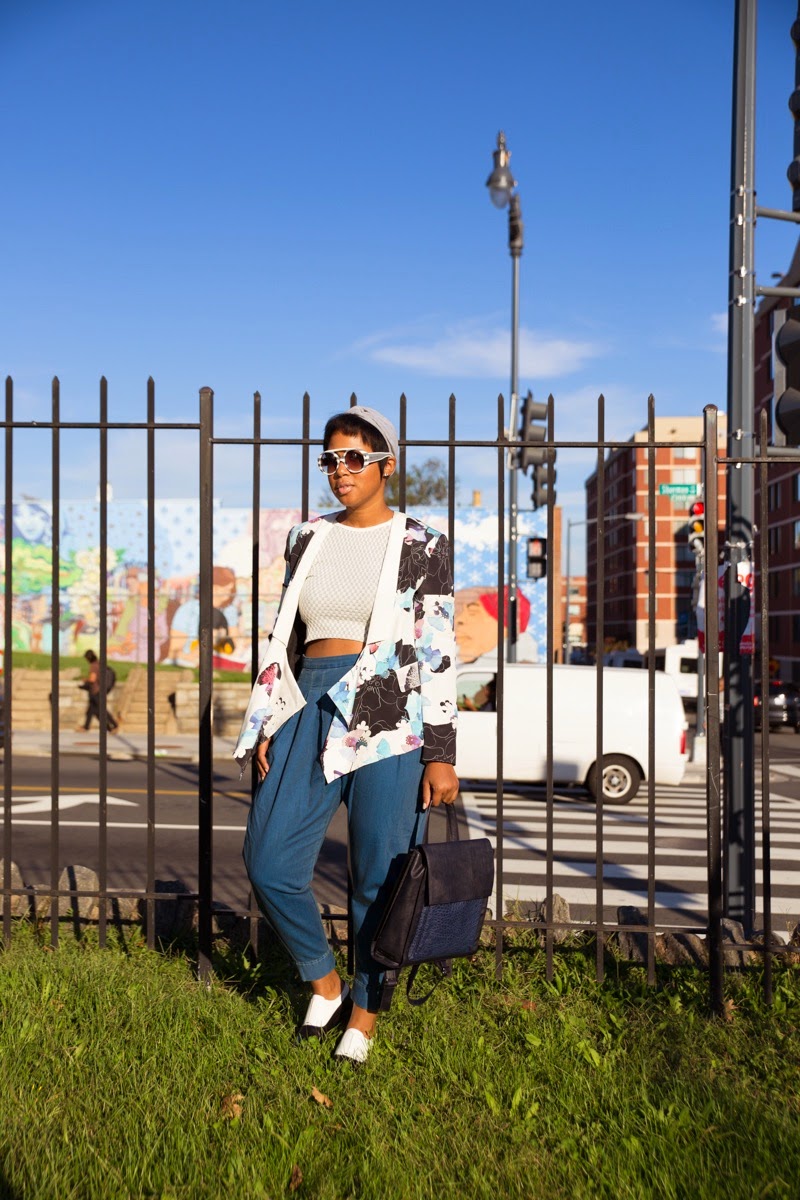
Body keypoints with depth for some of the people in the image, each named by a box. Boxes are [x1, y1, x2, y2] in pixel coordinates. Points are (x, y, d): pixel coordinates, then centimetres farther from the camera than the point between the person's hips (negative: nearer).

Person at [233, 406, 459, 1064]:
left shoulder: (422, 547, 0)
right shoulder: (308, 539, 12)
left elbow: (439, 655, -3)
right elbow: (285, 640, 16)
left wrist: (442, 754, -7)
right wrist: (268, 726, 11)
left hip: (391, 719, -4)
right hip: (313, 708, 4)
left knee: (379, 878, 2)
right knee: (269, 863, 0)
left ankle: (364, 1012, 24)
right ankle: (324, 982, 25)